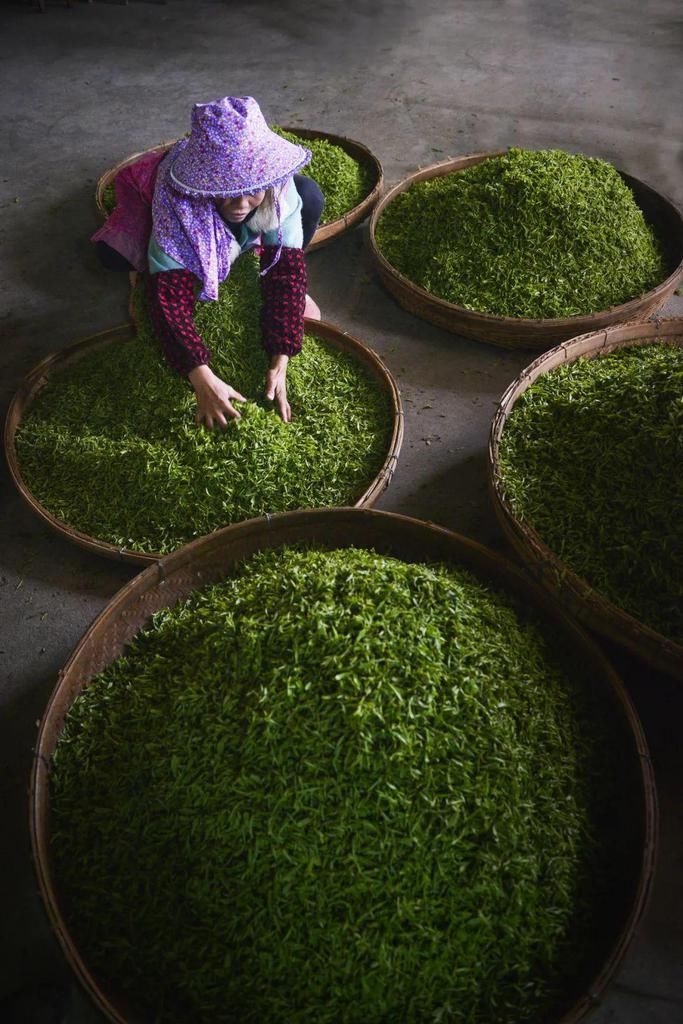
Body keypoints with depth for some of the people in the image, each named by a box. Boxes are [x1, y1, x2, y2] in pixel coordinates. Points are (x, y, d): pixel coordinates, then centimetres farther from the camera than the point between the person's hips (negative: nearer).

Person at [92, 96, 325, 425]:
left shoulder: (277, 187, -37)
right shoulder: (177, 204, -44)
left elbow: (286, 272, -38)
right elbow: (169, 299, -47)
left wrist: (280, 363, -48)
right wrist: (203, 379, -57)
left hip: (241, 237, 1)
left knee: (309, 197, -26)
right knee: (113, 255, -28)